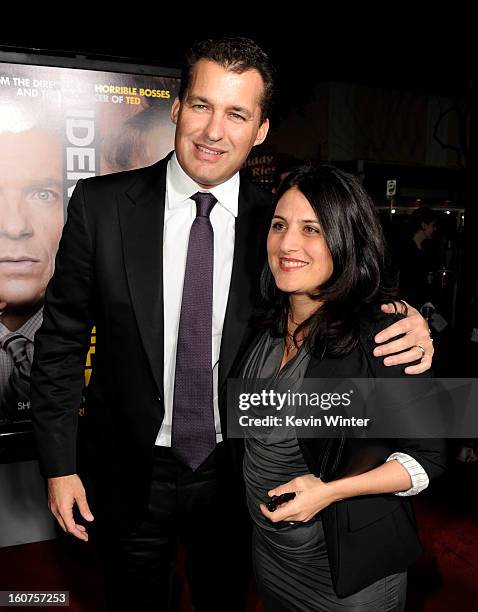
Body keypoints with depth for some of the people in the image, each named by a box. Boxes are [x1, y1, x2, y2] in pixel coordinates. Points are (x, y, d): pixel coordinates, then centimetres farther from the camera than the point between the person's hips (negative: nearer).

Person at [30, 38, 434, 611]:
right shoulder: (101, 204, -13)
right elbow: (61, 338, -7)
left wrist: (406, 326, -22)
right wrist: (60, 463, -5)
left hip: (234, 475, 1)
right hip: (130, 476, 0)